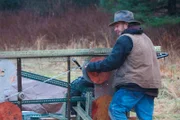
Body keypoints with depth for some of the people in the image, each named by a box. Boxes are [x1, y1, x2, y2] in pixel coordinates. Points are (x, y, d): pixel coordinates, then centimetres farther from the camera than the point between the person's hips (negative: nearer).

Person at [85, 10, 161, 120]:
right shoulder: (144, 38, 22)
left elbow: (111, 62, -9)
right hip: (149, 84, 9)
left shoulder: (125, 39, -7)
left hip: (134, 84, -9)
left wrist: (91, 66, 2)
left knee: (116, 110, -7)